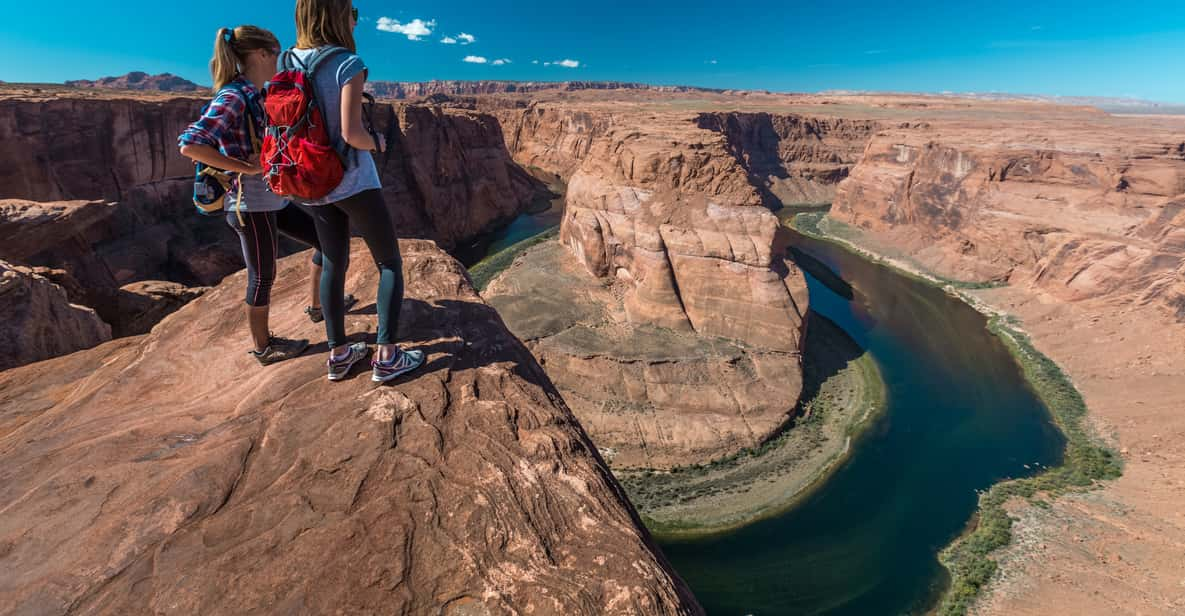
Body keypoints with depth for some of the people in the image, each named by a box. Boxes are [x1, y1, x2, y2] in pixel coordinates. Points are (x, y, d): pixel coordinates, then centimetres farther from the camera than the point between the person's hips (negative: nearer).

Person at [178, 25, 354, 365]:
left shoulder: (254, 97, 10)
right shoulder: (232, 98, -16)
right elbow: (189, 145, -25)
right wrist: (247, 168, -21)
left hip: (274, 199, 9)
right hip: (252, 204, -9)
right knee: (263, 276, 4)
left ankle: (316, 305, 32)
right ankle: (263, 347, 22)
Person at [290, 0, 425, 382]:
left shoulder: (287, 64, 5)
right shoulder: (348, 64, -14)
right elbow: (352, 133, -20)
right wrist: (377, 143, -1)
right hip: (354, 181, -6)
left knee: (333, 265, 14)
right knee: (390, 263, 4)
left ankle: (338, 355, 20)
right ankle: (386, 356, 0)